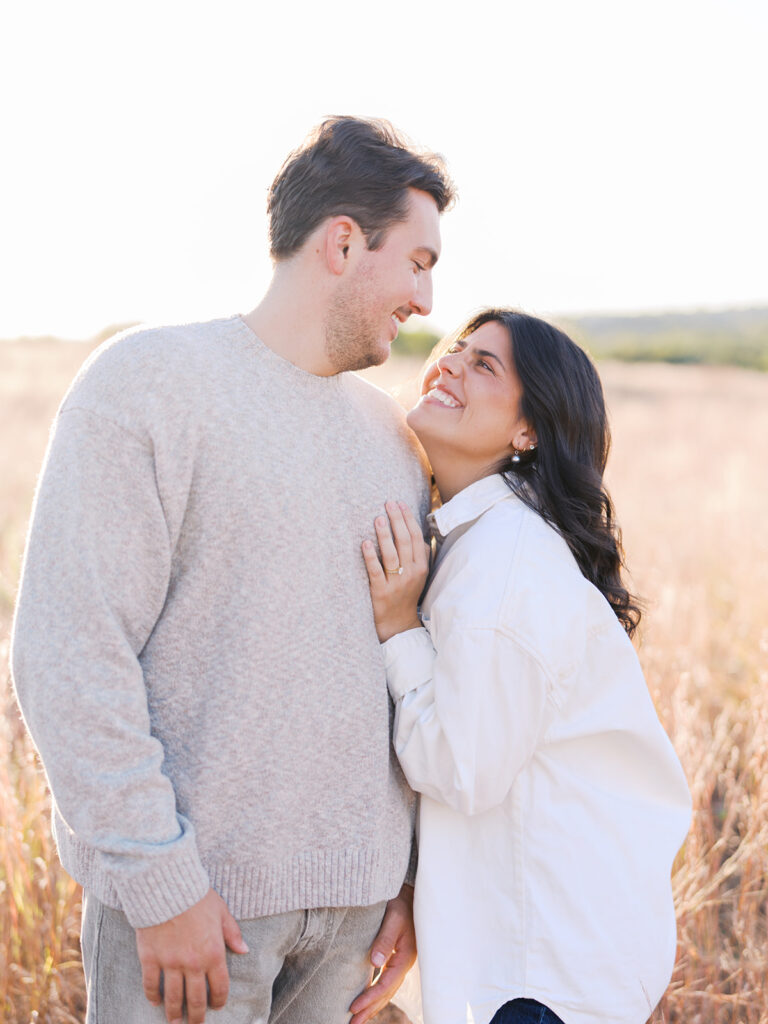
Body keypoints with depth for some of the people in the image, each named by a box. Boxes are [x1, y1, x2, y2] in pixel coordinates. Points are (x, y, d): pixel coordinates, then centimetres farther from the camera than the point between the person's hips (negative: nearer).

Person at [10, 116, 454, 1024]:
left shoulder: (391, 434, 11)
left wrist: (413, 877, 12)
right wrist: (161, 881, -15)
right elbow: (70, 655, -13)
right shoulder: (146, 383, -8)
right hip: (189, 890, -5)